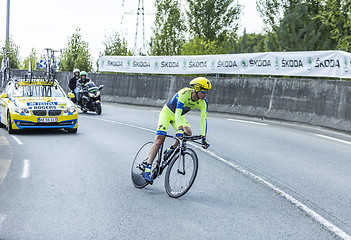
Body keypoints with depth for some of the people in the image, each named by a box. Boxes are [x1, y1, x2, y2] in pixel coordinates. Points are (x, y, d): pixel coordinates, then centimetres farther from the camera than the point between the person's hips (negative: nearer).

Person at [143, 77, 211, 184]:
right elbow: (177, 113, -41)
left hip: (180, 116, 5)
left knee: (188, 133, -24)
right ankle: (147, 170, -20)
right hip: (167, 112, -5)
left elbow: (203, 119, -15)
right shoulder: (184, 93, -34)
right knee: (159, 139, -18)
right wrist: (180, 129, -54)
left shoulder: (203, 102, -18)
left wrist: (204, 138, -23)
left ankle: (170, 150, 2)